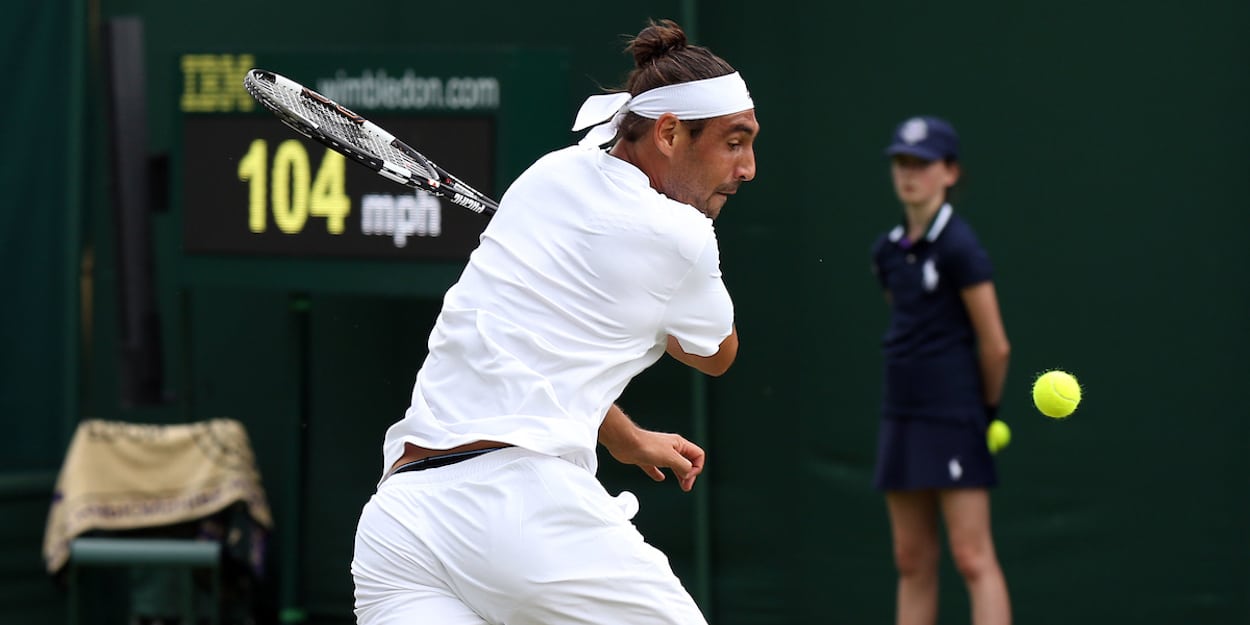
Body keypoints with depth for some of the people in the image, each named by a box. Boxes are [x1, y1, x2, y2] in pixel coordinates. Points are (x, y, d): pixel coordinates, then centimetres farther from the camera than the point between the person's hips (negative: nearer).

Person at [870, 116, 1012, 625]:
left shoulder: (959, 248, -11)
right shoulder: (888, 251, 11)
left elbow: (995, 345, -9)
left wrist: (987, 408, 2)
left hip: (953, 417, -8)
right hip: (902, 413, 8)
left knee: (972, 558, -9)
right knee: (912, 560, 8)